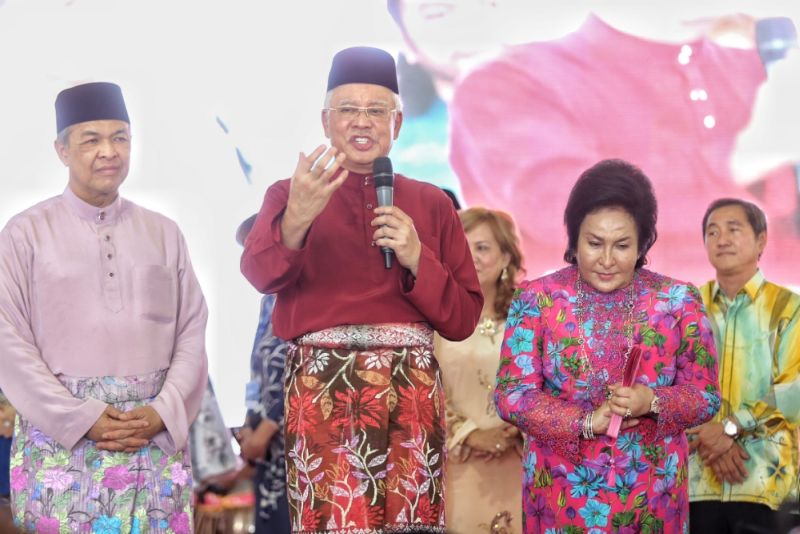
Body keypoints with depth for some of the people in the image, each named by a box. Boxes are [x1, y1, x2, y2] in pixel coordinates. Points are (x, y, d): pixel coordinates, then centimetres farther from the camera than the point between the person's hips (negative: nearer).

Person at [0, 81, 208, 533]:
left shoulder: (164, 233, 11)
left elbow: (192, 332, 8)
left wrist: (162, 413, -7)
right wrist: (84, 421, -11)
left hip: (157, 438, 3)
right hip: (61, 438, -2)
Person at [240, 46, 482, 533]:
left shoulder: (431, 204, 15)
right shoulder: (289, 195, 10)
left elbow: (464, 318, 10)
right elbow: (260, 273, -11)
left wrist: (416, 259, -6)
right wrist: (296, 219, -31)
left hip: (411, 389, 2)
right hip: (323, 388, -2)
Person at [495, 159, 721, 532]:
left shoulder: (678, 302, 0)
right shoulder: (536, 300, -3)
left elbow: (706, 396, 0)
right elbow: (512, 395, -7)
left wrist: (652, 402, -20)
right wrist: (588, 421, -19)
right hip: (563, 494, -1)